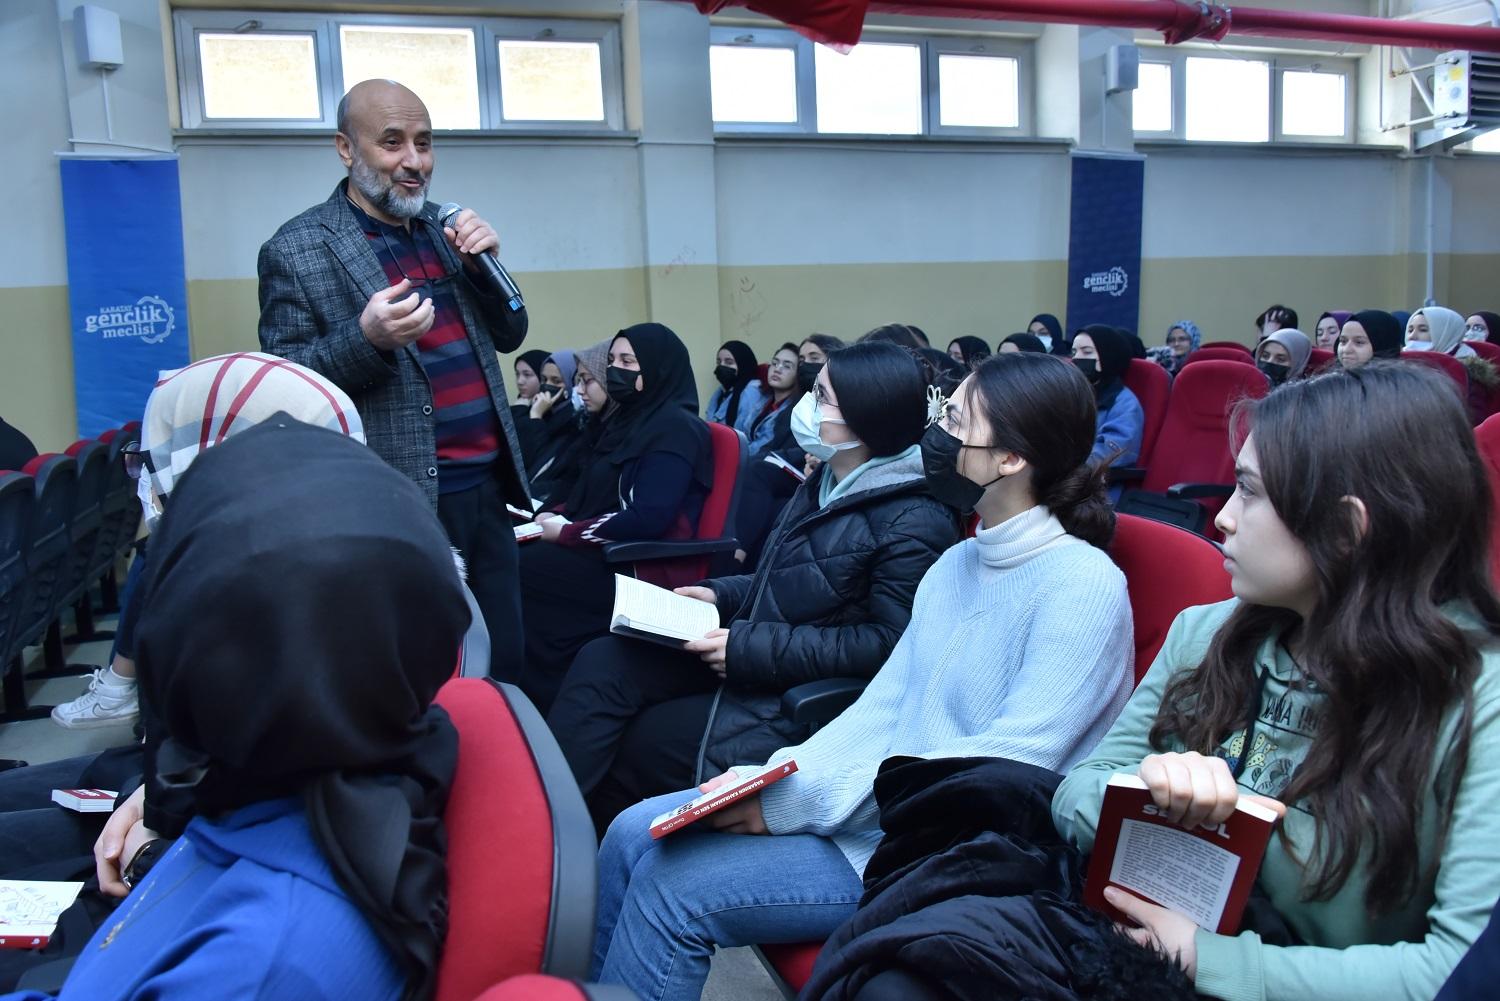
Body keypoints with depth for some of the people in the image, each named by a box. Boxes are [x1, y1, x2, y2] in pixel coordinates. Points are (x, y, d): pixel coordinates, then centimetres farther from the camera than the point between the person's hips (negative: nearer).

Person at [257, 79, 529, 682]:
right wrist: (368, 339, -24)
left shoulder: (443, 228, 12)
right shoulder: (296, 252, -7)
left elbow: (509, 336, 17)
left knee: (504, 668, 14)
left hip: (487, 490, 6)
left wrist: (485, 263, -2)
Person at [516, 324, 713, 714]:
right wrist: (557, 515, -1)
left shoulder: (675, 428, -11)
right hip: (605, 551, 8)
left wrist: (566, 533, -14)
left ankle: (543, 710, -7)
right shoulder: (628, 418, 16)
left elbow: (649, 519, -21)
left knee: (518, 571, -19)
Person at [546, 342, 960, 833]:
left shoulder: (913, 524, -17)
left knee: (642, 742, -14)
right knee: (602, 662, -8)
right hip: (751, 659, 8)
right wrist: (720, 593, 4)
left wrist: (753, 649, -22)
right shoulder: (825, 483, 10)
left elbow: (888, 644, -22)